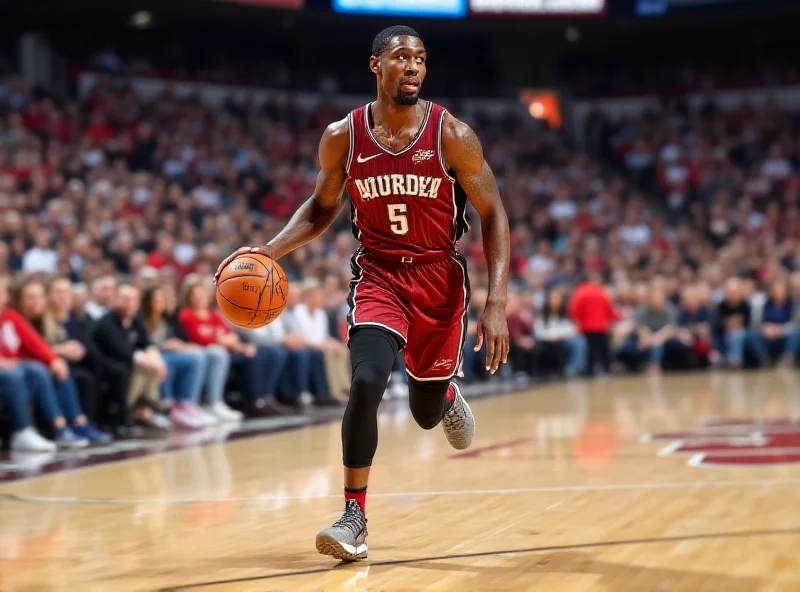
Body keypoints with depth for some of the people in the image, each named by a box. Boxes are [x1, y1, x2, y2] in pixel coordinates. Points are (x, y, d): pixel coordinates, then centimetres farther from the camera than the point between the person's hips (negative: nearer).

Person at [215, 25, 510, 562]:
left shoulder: (452, 135, -13)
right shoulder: (343, 137, -7)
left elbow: (494, 217, -8)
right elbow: (322, 207, 9)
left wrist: (496, 305, -17)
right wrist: (271, 250, -9)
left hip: (440, 277, 0)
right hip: (378, 274, 0)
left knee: (426, 414, 10)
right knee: (367, 382, -24)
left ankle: (447, 393, 50)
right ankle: (355, 517, -13)